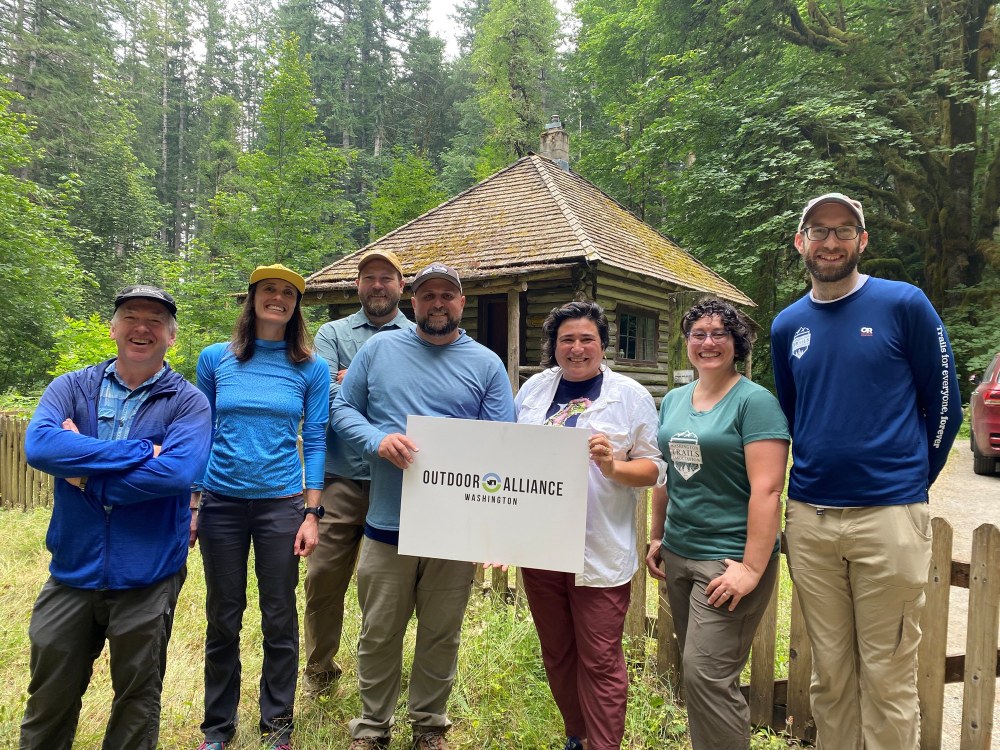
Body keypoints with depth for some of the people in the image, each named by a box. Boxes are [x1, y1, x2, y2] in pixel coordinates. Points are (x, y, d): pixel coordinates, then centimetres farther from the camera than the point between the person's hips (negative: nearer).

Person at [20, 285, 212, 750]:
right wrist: (141, 451, -22)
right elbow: (39, 446, -19)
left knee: (137, 699, 16)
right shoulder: (71, 388, 1)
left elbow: (179, 472, -24)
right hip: (71, 572, 2)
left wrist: (88, 473, -16)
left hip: (147, 578, -2)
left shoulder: (187, 402, -6)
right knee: (49, 701, 17)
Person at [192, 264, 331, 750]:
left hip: (281, 504, -1)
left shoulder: (312, 369, 0)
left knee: (280, 620, 7)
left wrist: (312, 514, -5)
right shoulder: (215, 359, 3)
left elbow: (315, 443, -1)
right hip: (222, 503, 1)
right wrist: (190, 507, 4)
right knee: (222, 619, 11)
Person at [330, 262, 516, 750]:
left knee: (441, 636, 15)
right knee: (379, 634, 12)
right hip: (387, 523, 0)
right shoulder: (379, 349, 4)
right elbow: (342, 409, 5)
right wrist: (378, 440, -16)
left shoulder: (486, 363, 2)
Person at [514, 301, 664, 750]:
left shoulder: (630, 394, -2)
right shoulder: (535, 388, 8)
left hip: (600, 552, -4)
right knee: (556, 653, 17)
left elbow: (653, 467, -3)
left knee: (600, 660, 2)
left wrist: (614, 467, -22)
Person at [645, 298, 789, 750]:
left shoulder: (754, 402, -10)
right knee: (694, 670, 16)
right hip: (678, 555, 7)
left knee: (706, 676, -6)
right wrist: (656, 537, 15)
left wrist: (752, 568, -20)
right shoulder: (674, 400, 10)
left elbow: (767, 490, -16)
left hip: (728, 558, -7)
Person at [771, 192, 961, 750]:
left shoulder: (904, 304, -2)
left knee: (888, 679, 4)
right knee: (830, 672, 14)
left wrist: (913, 483, 6)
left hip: (889, 516, -3)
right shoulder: (788, 325, 9)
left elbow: (944, 404, 3)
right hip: (808, 519, 4)